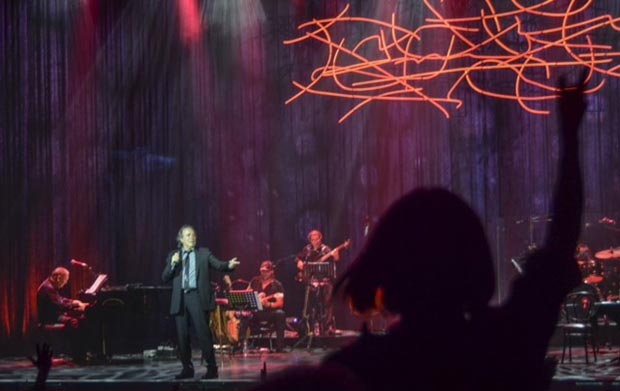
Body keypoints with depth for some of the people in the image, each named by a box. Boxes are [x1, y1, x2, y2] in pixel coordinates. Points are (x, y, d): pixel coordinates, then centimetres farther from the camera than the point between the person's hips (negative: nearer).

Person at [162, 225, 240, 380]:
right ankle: (187, 368, 15)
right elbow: (165, 278, 7)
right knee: (182, 335, 5)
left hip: (197, 296, -3)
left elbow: (218, 265, -5)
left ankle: (212, 368, -6)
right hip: (180, 299, 3)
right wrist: (172, 264, -10)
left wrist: (229, 265, -27)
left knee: (203, 332, -9)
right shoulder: (173, 255, 13)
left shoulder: (204, 253, 9)